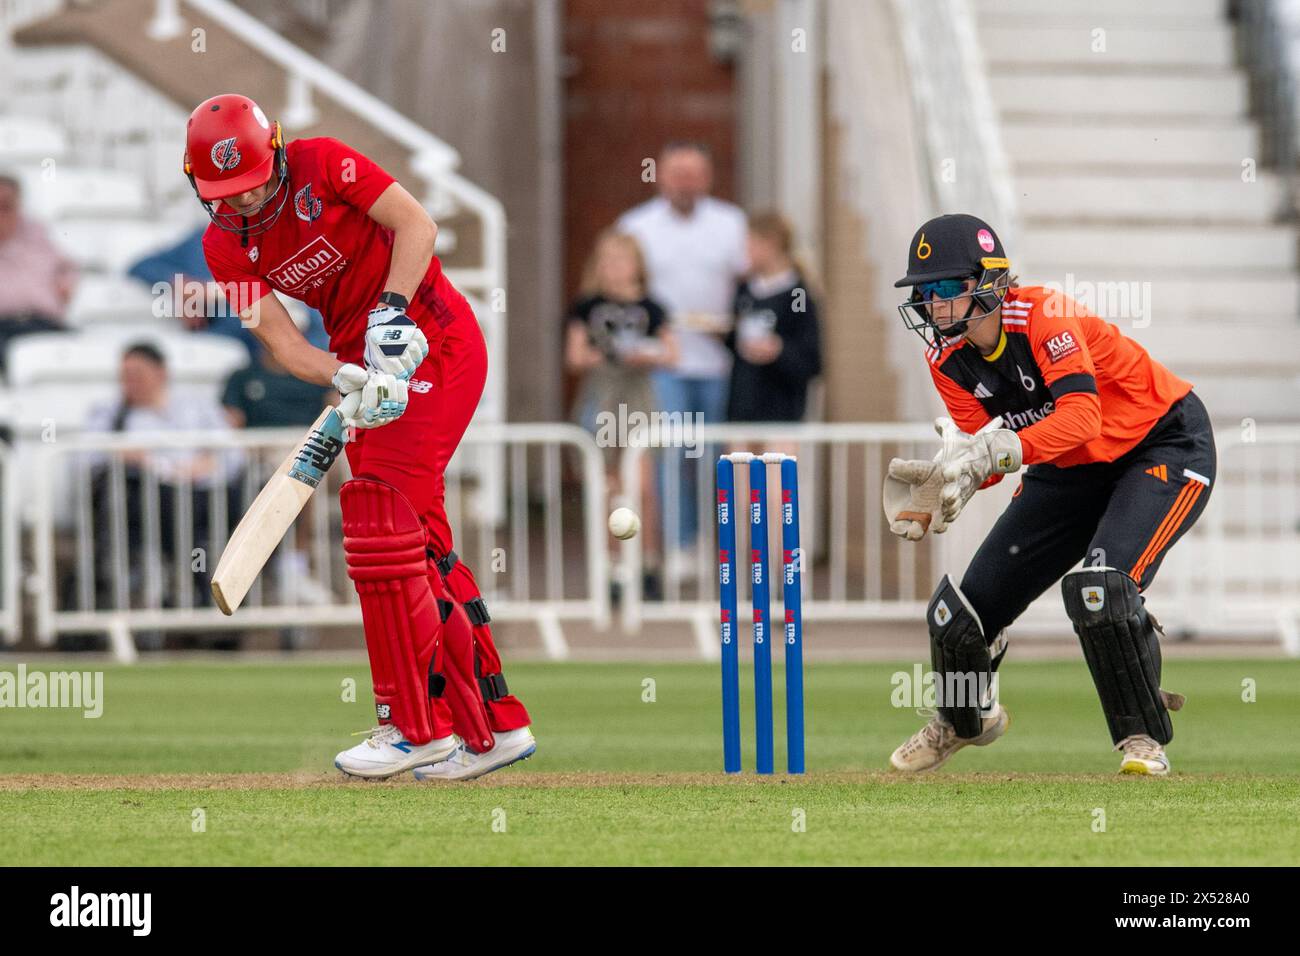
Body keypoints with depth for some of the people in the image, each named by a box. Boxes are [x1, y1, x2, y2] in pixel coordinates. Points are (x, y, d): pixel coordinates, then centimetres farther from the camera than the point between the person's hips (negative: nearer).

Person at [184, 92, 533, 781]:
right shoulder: (226, 246, 0)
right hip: (360, 356, 7)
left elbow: (416, 226, -15)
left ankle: (413, 724, -14)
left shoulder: (323, 164, -13)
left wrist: (392, 312, -27)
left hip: (433, 341, -7)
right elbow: (278, 339, -9)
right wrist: (350, 380, -26)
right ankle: (494, 725, 11)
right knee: (415, 538, 5)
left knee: (379, 512, -16)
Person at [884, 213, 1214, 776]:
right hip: (1070, 471, 7)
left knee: (1102, 583, -32)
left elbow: (1083, 415, -40)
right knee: (961, 612, 1)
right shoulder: (948, 358, -8)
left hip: (1165, 447, -7)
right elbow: (979, 448, -8)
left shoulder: (1043, 316, -29)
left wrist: (996, 450, -52)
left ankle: (1143, 738, -13)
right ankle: (965, 720, 33)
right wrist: (938, 483, -29)